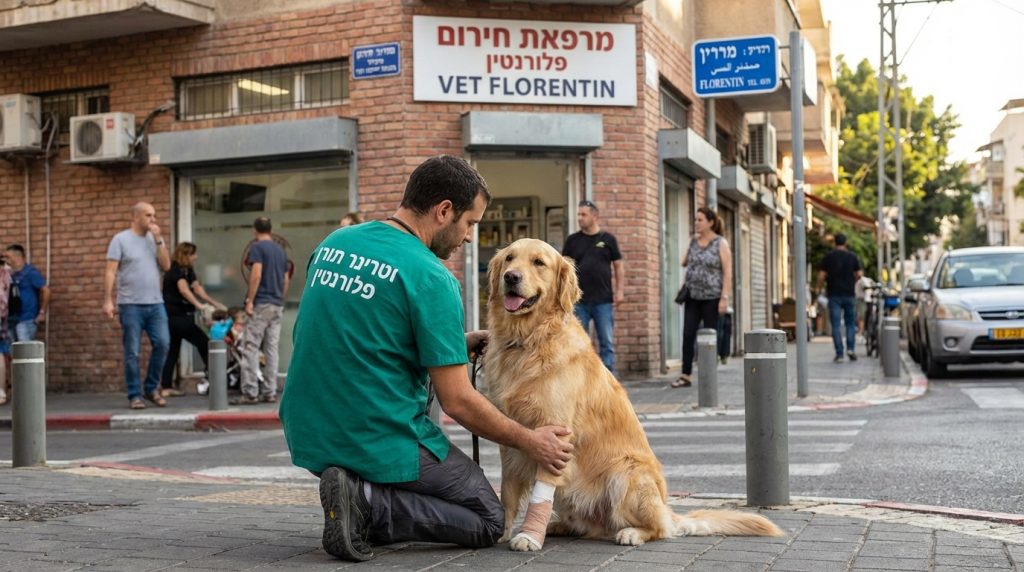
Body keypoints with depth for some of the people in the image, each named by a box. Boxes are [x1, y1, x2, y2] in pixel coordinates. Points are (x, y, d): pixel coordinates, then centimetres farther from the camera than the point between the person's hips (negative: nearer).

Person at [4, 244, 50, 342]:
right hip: (12, 320, 8)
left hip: (26, 320, -7)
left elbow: (46, 290, -11)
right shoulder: (11, 274, 12)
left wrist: (42, 312, -13)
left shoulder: (30, 272, -8)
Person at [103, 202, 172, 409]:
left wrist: (158, 240, -3)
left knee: (162, 343, -6)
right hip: (131, 305, -4)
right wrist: (108, 300, -13)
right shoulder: (121, 239, 0)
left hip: (155, 303, 4)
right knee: (132, 353, 0)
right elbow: (110, 271, -5)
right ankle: (134, 395, 8)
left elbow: (166, 266, 3)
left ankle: (151, 388, 11)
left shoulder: (155, 239, 14)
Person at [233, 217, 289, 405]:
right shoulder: (280, 250, 15)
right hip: (277, 305, 7)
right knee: (271, 350, 7)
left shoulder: (257, 247, -6)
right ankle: (269, 392, 6)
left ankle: (250, 393, -9)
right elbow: (286, 280, 15)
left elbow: (256, 274, -16)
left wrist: (249, 300, -14)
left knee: (251, 349, -5)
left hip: (261, 304, -7)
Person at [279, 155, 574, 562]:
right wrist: (531, 442, 0)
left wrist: (452, 344, 18)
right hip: (381, 445, -7)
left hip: (308, 438, 7)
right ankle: (369, 503, -8)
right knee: (489, 522, 13)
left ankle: (357, 489, 13)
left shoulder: (332, 244, 6)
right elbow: (456, 401, -15)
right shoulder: (431, 277, -16)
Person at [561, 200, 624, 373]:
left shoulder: (608, 239, 5)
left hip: (604, 300, -1)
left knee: (607, 343, 2)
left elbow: (618, 267, 7)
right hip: (579, 301, 1)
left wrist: (620, 291, -1)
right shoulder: (572, 240, 7)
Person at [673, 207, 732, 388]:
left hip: (711, 298, -4)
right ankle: (686, 375, 1)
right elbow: (684, 263, 28)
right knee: (688, 335, -1)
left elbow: (728, 273, -9)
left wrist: (725, 298, -15)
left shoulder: (721, 243, -4)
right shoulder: (693, 241, 10)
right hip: (692, 296, 4)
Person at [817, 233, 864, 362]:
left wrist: (820, 288, 11)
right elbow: (859, 274, 0)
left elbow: (821, 276, -4)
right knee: (851, 323, 13)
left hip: (834, 294, -1)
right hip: (849, 293, 1)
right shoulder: (852, 257, 2)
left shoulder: (828, 257, -1)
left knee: (836, 325, 0)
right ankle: (850, 348, -2)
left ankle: (839, 354, -4)